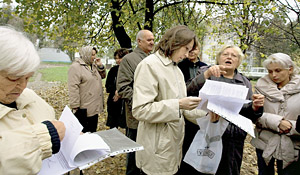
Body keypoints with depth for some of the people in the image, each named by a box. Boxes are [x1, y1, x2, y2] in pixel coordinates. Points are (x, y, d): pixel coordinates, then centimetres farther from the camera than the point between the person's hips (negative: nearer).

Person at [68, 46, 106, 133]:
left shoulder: (93, 66, 13)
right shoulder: (76, 67, -13)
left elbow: (103, 76, 24)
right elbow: (73, 88, -19)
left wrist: (100, 66, 5)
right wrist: (75, 106, -21)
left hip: (95, 107, 8)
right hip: (84, 109, -8)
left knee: (93, 130, 19)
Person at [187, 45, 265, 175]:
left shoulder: (245, 83, 13)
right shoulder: (206, 72, 4)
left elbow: (249, 117, 13)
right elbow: (189, 93, -14)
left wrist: (256, 107, -8)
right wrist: (206, 74, -24)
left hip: (234, 141, 3)